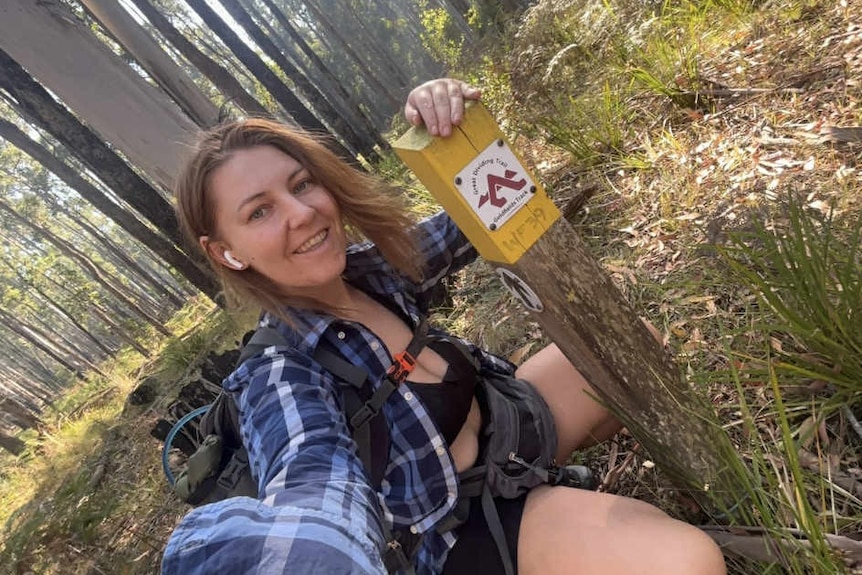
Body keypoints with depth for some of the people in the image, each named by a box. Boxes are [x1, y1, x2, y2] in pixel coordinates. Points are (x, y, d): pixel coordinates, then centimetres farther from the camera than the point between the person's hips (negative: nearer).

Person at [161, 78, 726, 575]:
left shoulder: (365, 264, -9)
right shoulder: (279, 380, -27)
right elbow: (315, 479, -48)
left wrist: (458, 124, -24)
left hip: (500, 417, 7)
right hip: (471, 516, -6)